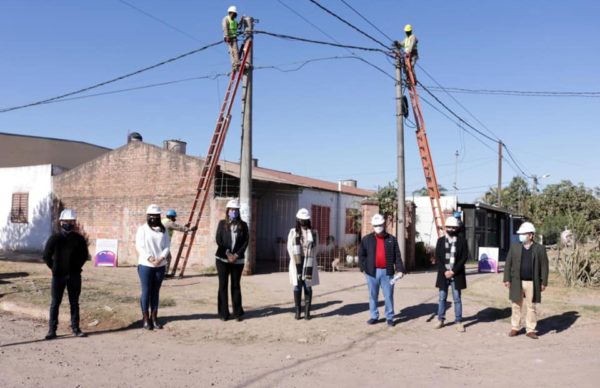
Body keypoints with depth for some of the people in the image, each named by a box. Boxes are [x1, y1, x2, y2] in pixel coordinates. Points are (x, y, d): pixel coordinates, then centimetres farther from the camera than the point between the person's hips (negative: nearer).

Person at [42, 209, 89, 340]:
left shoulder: (79, 239, 1)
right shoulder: (54, 238, -3)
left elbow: (85, 255, 11)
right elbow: (46, 256, 3)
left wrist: (77, 267, 4)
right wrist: (54, 268, 0)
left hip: (74, 275, 1)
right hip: (58, 275, -1)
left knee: (74, 303, 8)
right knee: (55, 303, 3)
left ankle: (75, 328, 14)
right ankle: (52, 330, 9)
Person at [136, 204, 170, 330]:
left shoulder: (163, 230, 11)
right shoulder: (142, 229, 1)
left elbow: (167, 246, 5)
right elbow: (139, 246, -7)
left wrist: (161, 258, -12)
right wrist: (150, 258, -18)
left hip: (161, 265, 3)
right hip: (145, 265, -3)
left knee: (156, 292, 7)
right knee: (146, 291, -1)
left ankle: (154, 318, 13)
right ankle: (146, 319, 7)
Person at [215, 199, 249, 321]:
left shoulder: (243, 225, 5)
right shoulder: (222, 223, 4)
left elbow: (246, 241, -1)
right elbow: (218, 240, -2)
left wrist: (236, 255, -11)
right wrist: (227, 253, -10)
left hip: (237, 260, 0)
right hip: (222, 259, 0)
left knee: (236, 285, 5)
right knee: (223, 285, 3)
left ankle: (237, 313, 11)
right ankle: (223, 313, 9)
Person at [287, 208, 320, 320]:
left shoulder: (313, 233, 5)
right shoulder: (293, 232, 4)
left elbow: (315, 248, 6)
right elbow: (290, 248, 1)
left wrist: (309, 263, -2)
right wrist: (296, 262, -7)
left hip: (309, 262, 0)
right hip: (296, 262, 0)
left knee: (308, 286, 0)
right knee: (297, 286, 0)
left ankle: (307, 311, 6)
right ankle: (298, 311, 5)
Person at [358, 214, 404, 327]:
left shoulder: (391, 239, 5)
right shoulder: (367, 239, 4)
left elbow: (397, 256, 3)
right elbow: (361, 255, 7)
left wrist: (400, 269, -7)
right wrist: (364, 269, -1)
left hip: (387, 272, 0)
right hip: (372, 272, 1)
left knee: (389, 296, 3)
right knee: (373, 295, 9)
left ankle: (389, 317, 14)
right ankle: (374, 316, 20)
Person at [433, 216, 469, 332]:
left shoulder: (462, 240, -1)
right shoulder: (440, 240, 5)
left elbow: (464, 257, -5)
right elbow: (437, 258, 3)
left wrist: (453, 271, -11)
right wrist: (444, 271, -9)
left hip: (456, 274, -2)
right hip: (443, 274, 2)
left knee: (457, 299, 3)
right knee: (442, 298, 8)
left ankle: (458, 322, 9)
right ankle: (440, 320, 17)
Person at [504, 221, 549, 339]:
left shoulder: (540, 248, 1)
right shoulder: (514, 247, 4)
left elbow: (544, 266, 1)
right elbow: (508, 264, 5)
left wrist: (544, 282, -3)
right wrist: (507, 279, 0)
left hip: (532, 283, -1)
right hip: (517, 282, 1)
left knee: (531, 307, 6)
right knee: (516, 306, 7)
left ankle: (530, 330, 14)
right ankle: (515, 328, 17)